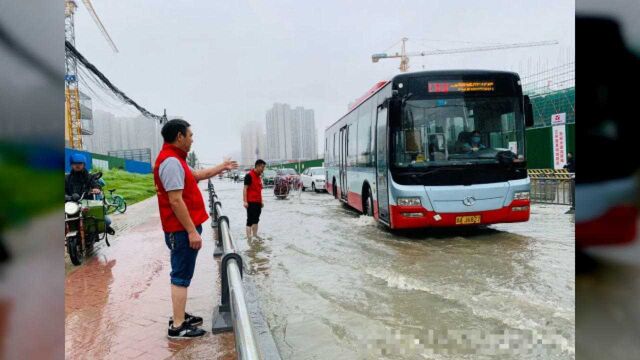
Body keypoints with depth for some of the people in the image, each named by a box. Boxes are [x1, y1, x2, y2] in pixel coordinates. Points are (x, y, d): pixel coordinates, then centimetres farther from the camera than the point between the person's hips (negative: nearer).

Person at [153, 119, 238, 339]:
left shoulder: (175, 159, 14)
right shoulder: (171, 161, -19)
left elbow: (197, 175, 31)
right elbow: (175, 200, -25)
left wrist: (222, 168, 35)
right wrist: (192, 231, -24)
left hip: (185, 228, 11)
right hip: (182, 230, -11)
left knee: (182, 275, 18)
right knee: (181, 276, -4)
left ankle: (180, 316, 29)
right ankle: (177, 327, 4)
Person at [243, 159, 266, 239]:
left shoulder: (258, 176, 15)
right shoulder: (249, 175, -11)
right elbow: (245, 189, -14)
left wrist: (261, 201, 19)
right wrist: (245, 201, -19)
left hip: (258, 202, 9)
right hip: (251, 202, -9)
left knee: (256, 220, 14)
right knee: (250, 220, -6)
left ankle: (255, 236, 23)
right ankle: (249, 238, -3)